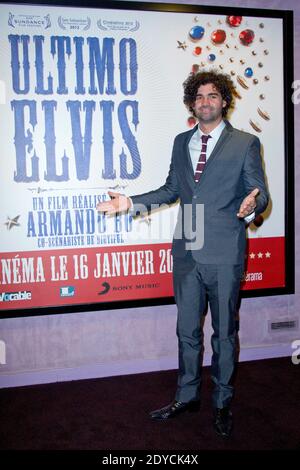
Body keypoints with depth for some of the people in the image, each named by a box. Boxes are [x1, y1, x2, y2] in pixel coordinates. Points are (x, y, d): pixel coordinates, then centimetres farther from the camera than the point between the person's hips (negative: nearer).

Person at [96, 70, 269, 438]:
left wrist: (251, 206, -28)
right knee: (187, 329, 15)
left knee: (224, 331, 10)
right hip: (187, 252, 4)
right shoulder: (181, 142, 12)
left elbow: (259, 193, -4)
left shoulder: (246, 143, -2)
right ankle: (187, 396, 34)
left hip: (224, 255, -4)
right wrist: (131, 202, 8)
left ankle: (222, 403, 29)